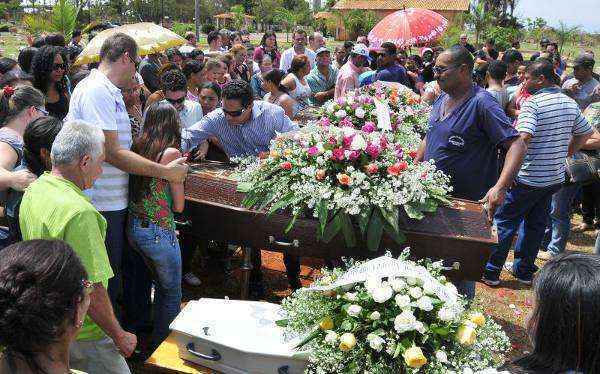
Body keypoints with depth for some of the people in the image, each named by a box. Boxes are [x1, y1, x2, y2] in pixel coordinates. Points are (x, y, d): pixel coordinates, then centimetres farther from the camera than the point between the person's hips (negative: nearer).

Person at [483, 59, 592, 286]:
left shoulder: (533, 103, -18)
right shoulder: (570, 103, 6)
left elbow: (523, 137, -31)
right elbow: (586, 134, 16)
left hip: (528, 177, -7)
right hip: (555, 178, 7)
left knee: (504, 222, 5)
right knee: (536, 224, 17)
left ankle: (490, 271, 10)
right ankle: (524, 271, 27)